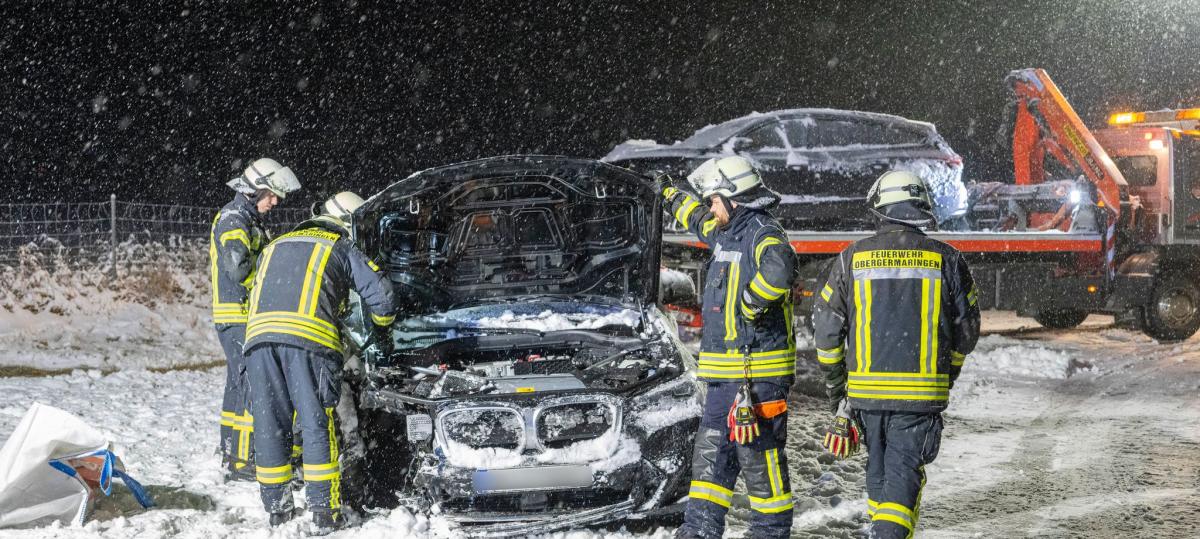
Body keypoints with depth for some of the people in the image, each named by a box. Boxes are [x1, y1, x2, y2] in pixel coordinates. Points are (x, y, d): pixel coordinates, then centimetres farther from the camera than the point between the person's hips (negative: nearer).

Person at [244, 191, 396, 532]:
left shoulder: (276, 245, 35)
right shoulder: (344, 249, 19)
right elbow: (380, 293, 13)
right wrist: (382, 331, 31)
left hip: (259, 336, 4)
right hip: (310, 337, -4)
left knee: (270, 424, 10)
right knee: (317, 424, 0)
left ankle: (277, 509, 14)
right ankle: (325, 511, -1)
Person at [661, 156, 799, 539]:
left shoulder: (764, 235, -15)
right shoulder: (728, 233, 15)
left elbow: (779, 270, -38)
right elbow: (700, 221, 40)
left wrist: (751, 305, -25)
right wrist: (674, 198, 55)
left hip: (758, 374, -10)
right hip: (725, 376, 10)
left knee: (760, 460, -3)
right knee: (710, 459, 11)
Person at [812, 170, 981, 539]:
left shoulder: (852, 258, 1)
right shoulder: (945, 259, -1)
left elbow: (825, 328, 4)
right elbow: (966, 329, 7)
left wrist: (836, 384, 17)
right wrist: (946, 375, 23)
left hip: (866, 387, 2)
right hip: (922, 391, -2)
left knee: (878, 467, 19)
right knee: (904, 471, 1)